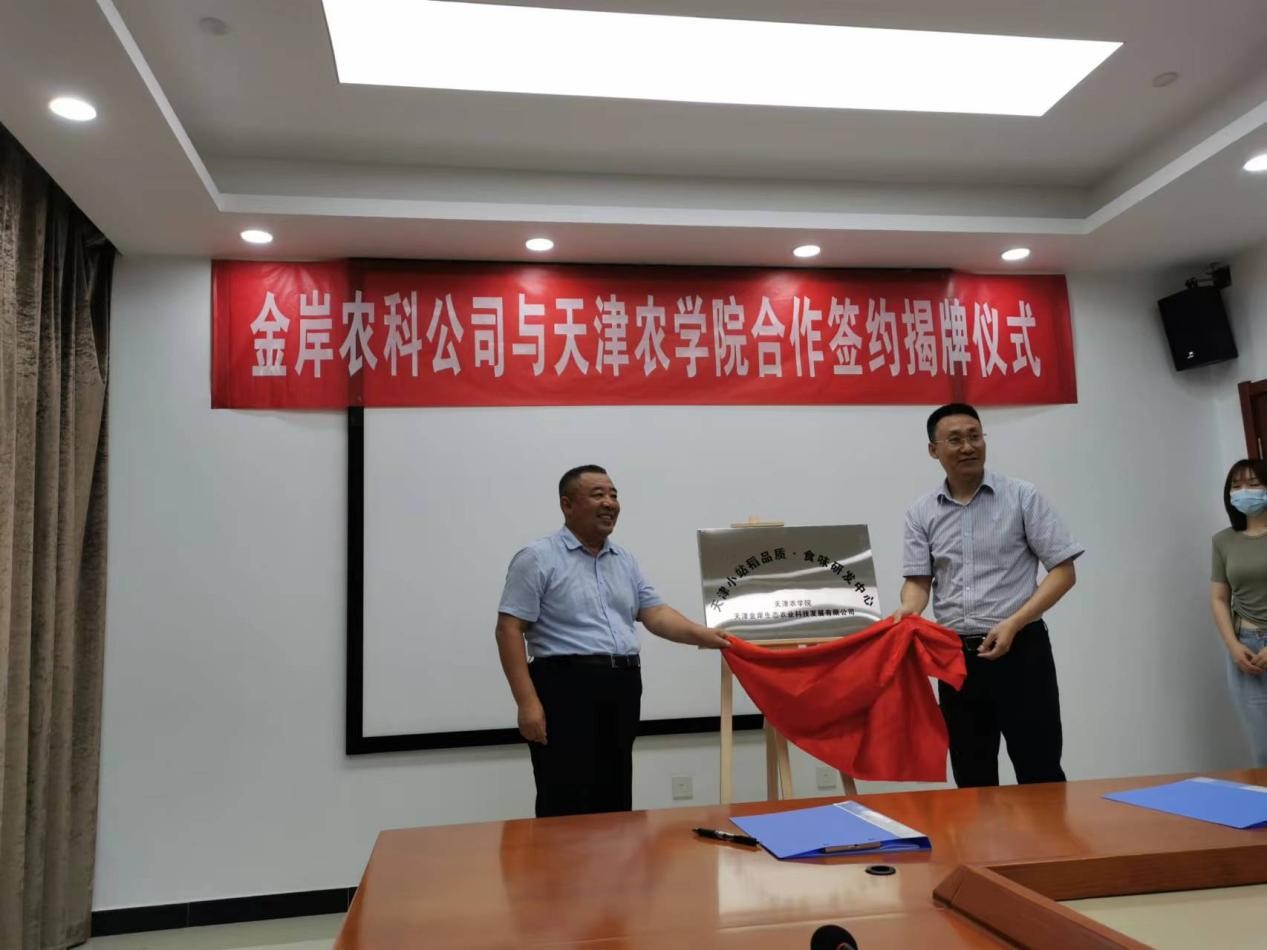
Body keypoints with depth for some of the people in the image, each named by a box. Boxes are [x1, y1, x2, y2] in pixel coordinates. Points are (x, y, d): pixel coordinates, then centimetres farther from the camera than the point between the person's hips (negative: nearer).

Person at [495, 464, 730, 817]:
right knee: (567, 807, -4)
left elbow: (655, 613, 10)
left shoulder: (625, 561, 15)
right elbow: (509, 631, -9)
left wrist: (703, 635, -7)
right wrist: (527, 702, -16)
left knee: (615, 800, 13)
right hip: (566, 687, -6)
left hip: (622, 688, 7)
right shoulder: (537, 559, -5)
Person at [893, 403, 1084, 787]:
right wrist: (908, 610, -22)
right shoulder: (921, 513, 6)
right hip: (957, 656, 3)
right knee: (971, 779, 12)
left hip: (1020, 649, -3)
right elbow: (918, 580, 3)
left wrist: (1013, 623, -15)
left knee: (1040, 774, 1)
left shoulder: (1021, 497, -2)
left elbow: (1063, 570, -3)